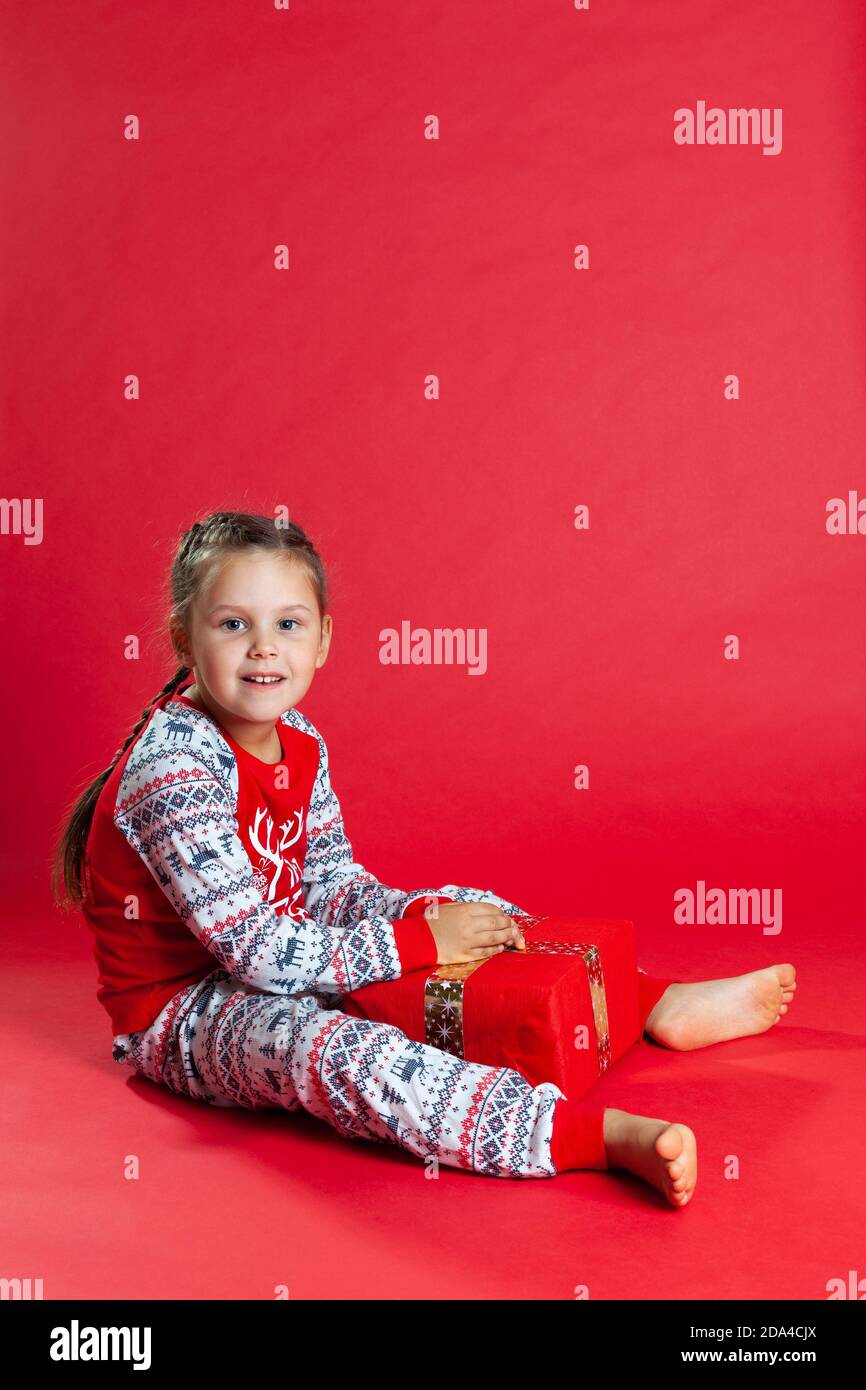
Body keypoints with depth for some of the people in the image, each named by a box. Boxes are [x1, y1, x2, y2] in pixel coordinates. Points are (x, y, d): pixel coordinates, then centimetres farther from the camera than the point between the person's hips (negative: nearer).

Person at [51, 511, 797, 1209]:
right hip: (183, 1007, -8)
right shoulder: (175, 767, -27)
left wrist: (430, 913, -13)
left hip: (286, 956, 9)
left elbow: (333, 887, 6)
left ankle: (660, 1003, 11)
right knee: (345, 1056, -36)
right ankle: (607, 1136, -45)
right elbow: (258, 952, -29)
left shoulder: (298, 743, 0)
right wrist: (420, 942, -25)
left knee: (464, 908, 6)